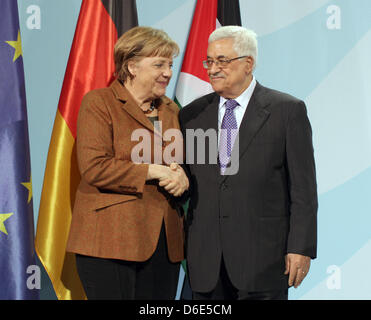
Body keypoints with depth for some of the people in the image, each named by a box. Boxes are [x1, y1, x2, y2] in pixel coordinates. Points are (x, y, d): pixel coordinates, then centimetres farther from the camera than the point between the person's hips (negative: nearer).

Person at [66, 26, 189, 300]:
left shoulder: (170, 110, 18)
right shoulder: (99, 103, -2)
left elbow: (182, 163, 23)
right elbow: (93, 167, -13)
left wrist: (181, 177, -2)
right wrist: (154, 171, -12)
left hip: (165, 243, 6)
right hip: (110, 241, -6)